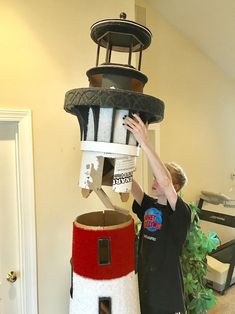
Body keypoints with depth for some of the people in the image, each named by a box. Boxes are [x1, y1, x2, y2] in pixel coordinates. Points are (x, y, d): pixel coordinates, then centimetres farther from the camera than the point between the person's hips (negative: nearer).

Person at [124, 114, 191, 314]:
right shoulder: (148, 205, -4)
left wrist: (144, 142, -43)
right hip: (143, 283, 5)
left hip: (167, 291, -4)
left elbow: (164, 181, -39)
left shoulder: (182, 213, -20)